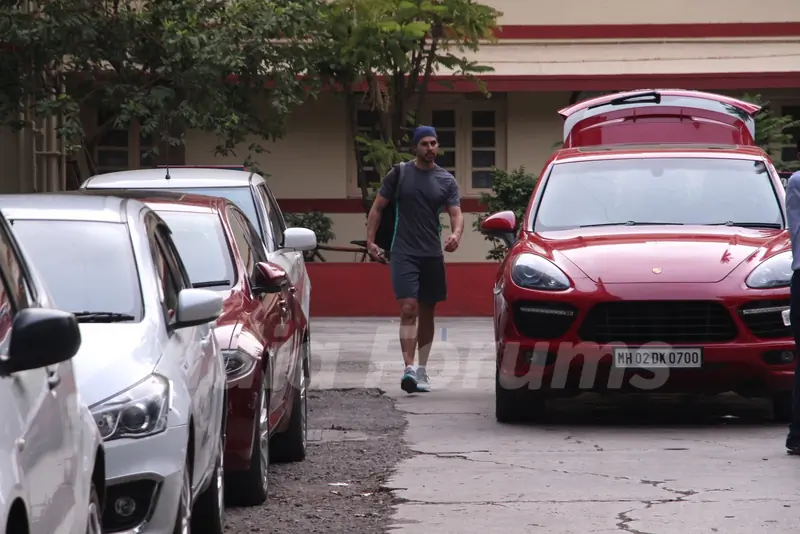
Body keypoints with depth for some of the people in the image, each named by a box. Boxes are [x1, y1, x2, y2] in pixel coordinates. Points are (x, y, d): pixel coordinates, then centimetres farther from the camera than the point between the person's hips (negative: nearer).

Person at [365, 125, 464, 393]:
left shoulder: (446, 181, 6)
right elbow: (377, 208, 6)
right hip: (404, 253, -3)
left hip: (433, 255, 3)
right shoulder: (399, 175, 1)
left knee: (427, 312, 10)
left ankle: (422, 370, 21)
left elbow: (456, 213, -2)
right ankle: (409, 369, -23)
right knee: (409, 308, -16)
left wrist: (456, 233, -24)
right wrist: (370, 240, -2)